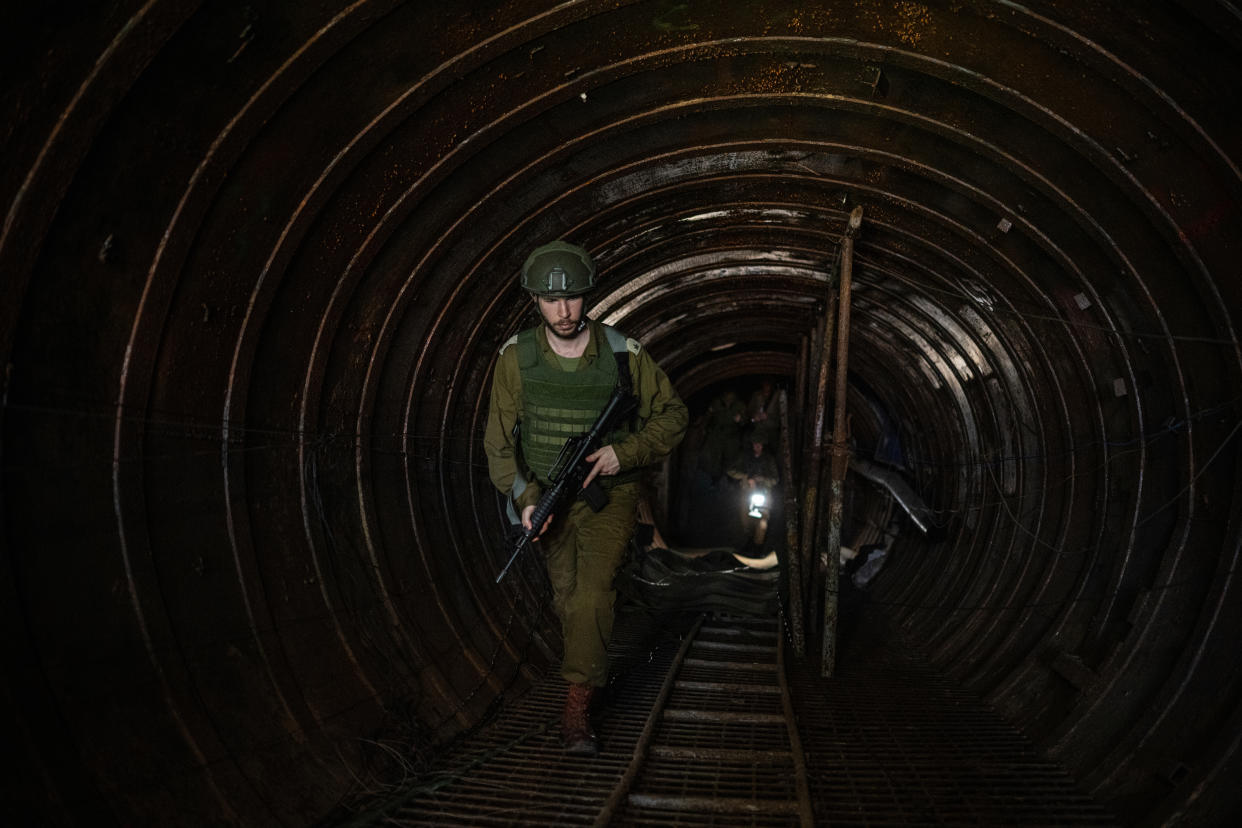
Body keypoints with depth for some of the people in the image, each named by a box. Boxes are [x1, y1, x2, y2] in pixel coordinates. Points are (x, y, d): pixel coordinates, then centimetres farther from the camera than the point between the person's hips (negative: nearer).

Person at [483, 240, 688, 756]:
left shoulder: (623, 354, -12)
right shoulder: (516, 357, -9)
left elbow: (673, 416, -2)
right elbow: (499, 439, -5)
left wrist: (626, 452, -18)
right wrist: (525, 497, -18)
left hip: (608, 495, -2)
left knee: (592, 595, -19)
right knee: (567, 597, 14)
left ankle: (577, 709, -12)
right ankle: (591, 669, 42)